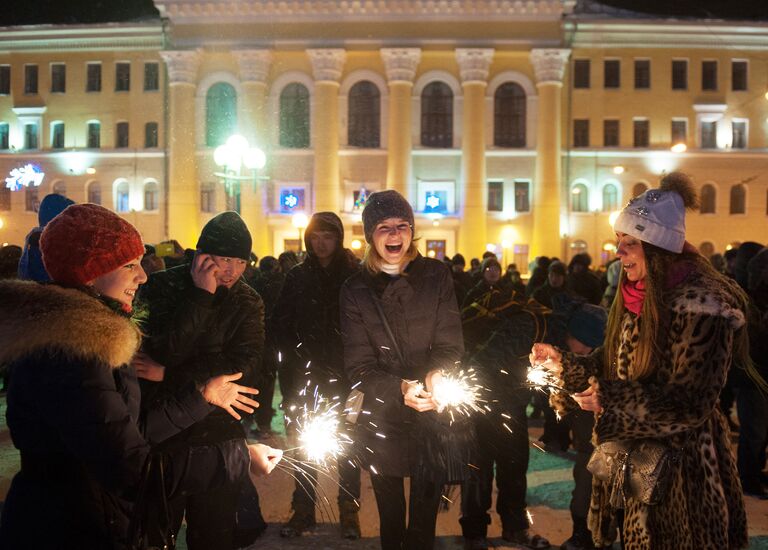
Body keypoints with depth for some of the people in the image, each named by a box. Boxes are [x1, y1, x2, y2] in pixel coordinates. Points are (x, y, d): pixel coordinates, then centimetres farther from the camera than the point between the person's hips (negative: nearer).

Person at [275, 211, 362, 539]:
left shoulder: (355, 275, -2)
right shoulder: (297, 277, 4)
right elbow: (282, 323, 7)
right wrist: (293, 358, -2)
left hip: (344, 373, -2)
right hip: (305, 372, 2)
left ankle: (349, 514, 16)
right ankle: (302, 510, 18)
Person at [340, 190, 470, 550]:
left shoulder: (435, 276, 0)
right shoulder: (356, 289, -1)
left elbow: (450, 344, -3)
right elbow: (359, 366, -6)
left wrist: (435, 374, -26)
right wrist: (400, 388, -25)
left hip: (433, 417, 0)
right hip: (383, 421, 0)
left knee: (425, 518, 10)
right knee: (390, 519, 14)